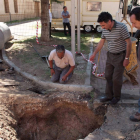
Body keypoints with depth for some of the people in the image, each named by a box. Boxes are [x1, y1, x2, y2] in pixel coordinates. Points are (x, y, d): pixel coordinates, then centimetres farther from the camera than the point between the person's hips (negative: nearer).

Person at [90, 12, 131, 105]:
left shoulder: (121, 27, -21)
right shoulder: (105, 29, -2)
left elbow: (129, 43, -17)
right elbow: (101, 42, 10)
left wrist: (126, 58, -16)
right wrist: (94, 54, 10)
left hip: (120, 56, -6)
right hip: (110, 55, 6)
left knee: (116, 78, 1)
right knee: (108, 76, 12)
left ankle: (117, 97, 23)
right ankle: (109, 96, 29)